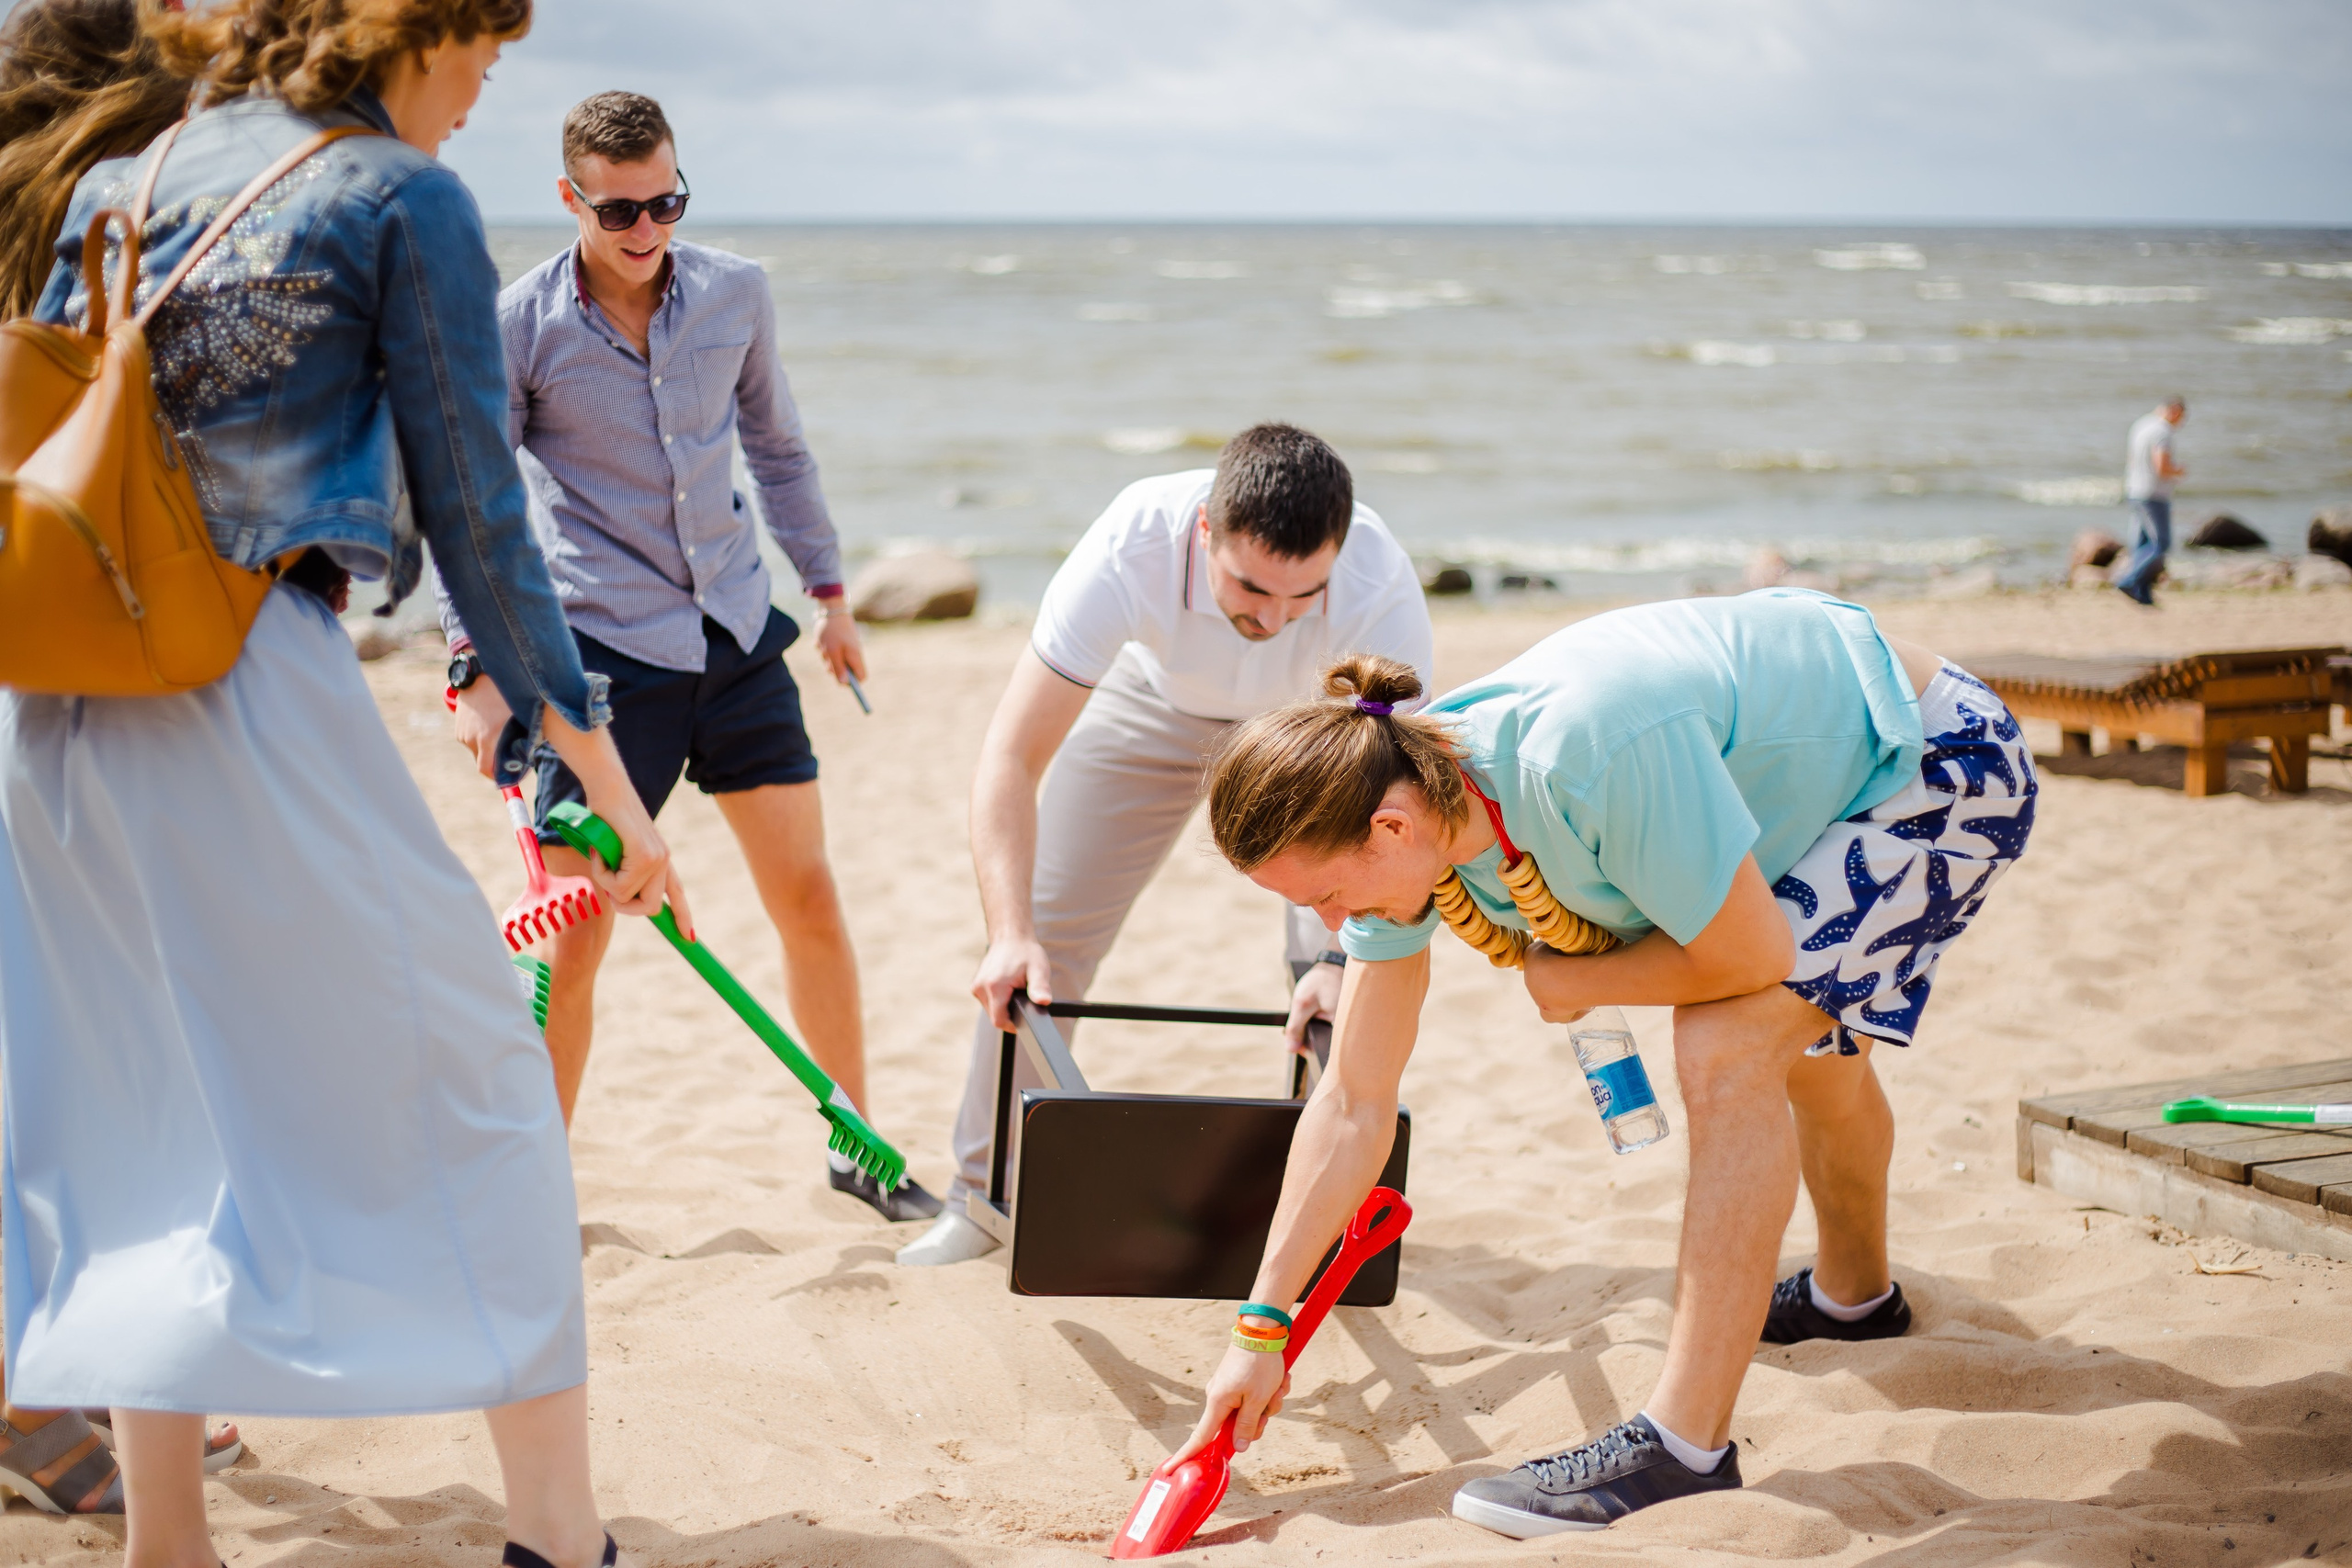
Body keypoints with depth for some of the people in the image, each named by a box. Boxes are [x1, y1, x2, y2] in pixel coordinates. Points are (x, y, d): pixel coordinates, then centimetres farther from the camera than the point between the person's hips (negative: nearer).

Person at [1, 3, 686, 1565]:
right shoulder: (404, 199, -1)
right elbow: (474, 517, -4)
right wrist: (605, 774, 0)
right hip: (254, 680, -6)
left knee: (135, 1127, 15)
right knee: (469, 1083, 4)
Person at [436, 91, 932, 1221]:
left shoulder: (737, 293, 2)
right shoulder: (517, 327, -9)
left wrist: (827, 589, 18)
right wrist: (480, 670, -11)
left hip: (737, 633, 4)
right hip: (603, 651, -4)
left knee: (808, 896, 6)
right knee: (575, 932, -6)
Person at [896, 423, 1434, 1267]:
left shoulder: (1382, 589, -41)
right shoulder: (1129, 550, -42)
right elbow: (1010, 761, -40)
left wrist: (1342, 958, -50)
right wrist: (1010, 934, -52)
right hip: (1154, 696, 0)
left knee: (1336, 964, -15)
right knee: (1042, 936, -2)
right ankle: (984, 1197, 14)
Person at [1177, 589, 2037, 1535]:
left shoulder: (1591, 757, -43)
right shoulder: (1398, 800, -15)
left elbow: (1750, 957, -31)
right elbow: (1354, 1105, -8)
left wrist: (1574, 983, -15)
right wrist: (1260, 1330, -6)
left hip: (1947, 765, -9)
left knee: (1725, 1050, -26)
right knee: (1805, 1046, 30)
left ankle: (1685, 1446, -19)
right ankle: (1855, 1292, 60)